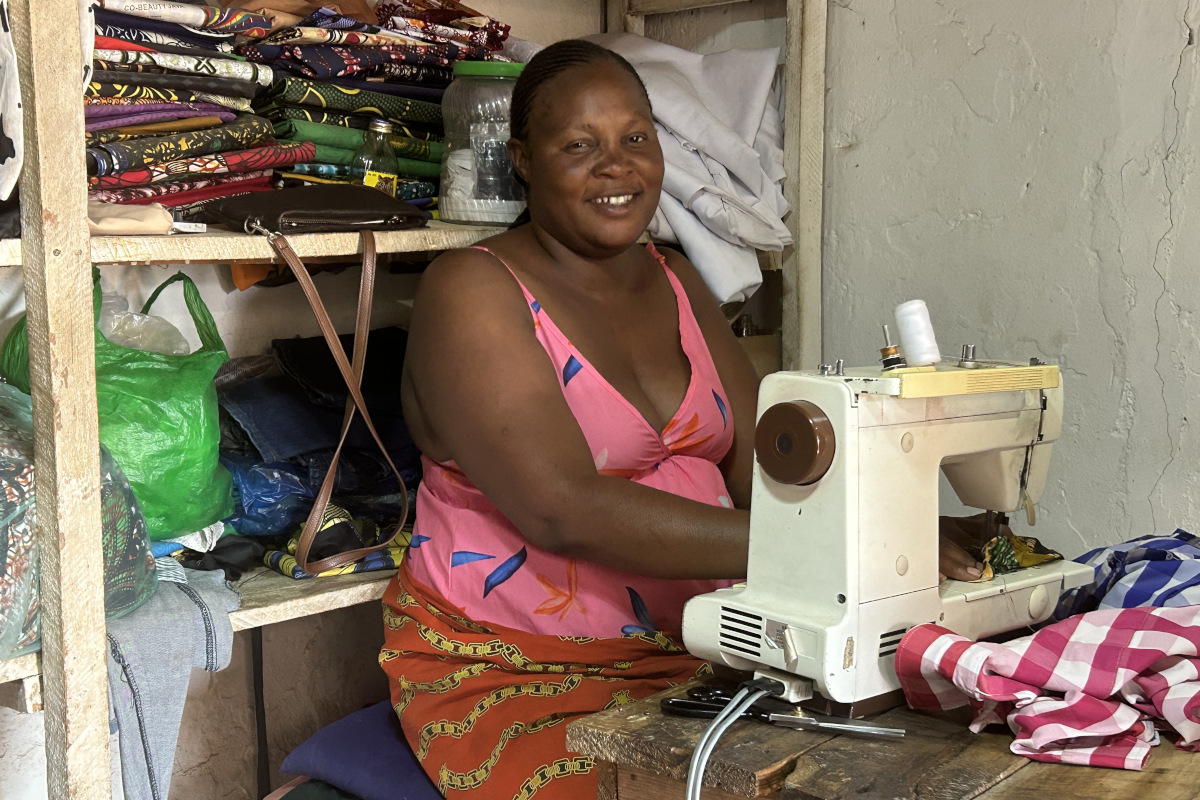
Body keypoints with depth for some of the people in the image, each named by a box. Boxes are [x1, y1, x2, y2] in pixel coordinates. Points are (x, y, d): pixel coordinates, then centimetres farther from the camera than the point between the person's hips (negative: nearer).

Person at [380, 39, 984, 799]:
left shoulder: (677, 284, 12)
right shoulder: (473, 293, -11)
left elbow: (768, 462, 4)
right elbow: (565, 509, -23)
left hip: (684, 646, 6)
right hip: (509, 671, -5)